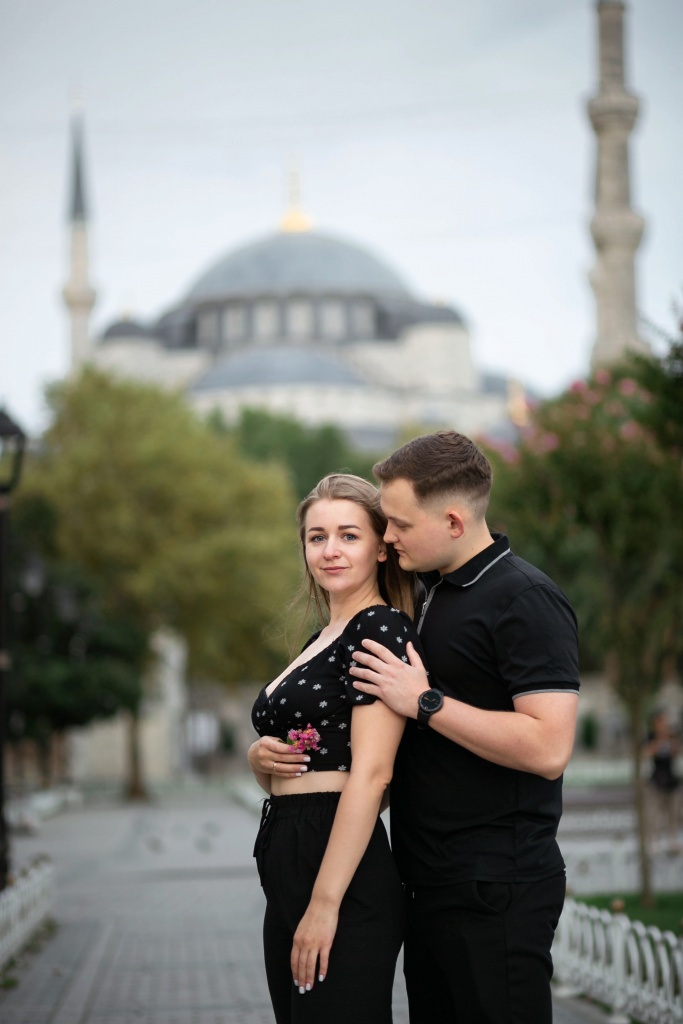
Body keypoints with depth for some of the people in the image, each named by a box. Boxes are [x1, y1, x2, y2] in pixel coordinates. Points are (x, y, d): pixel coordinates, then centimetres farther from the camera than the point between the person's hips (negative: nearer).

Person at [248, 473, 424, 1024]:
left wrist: (325, 904, -22)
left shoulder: (383, 628, -10)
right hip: (286, 872, 9)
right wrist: (261, 758, 1)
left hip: (345, 871, -9)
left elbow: (371, 773, -18)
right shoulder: (321, 642, 18)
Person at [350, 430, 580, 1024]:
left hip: (496, 889, -9)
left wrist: (426, 703, -20)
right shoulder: (429, 594, 15)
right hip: (429, 884, 9)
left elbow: (548, 747, -25)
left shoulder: (526, 601, -14)